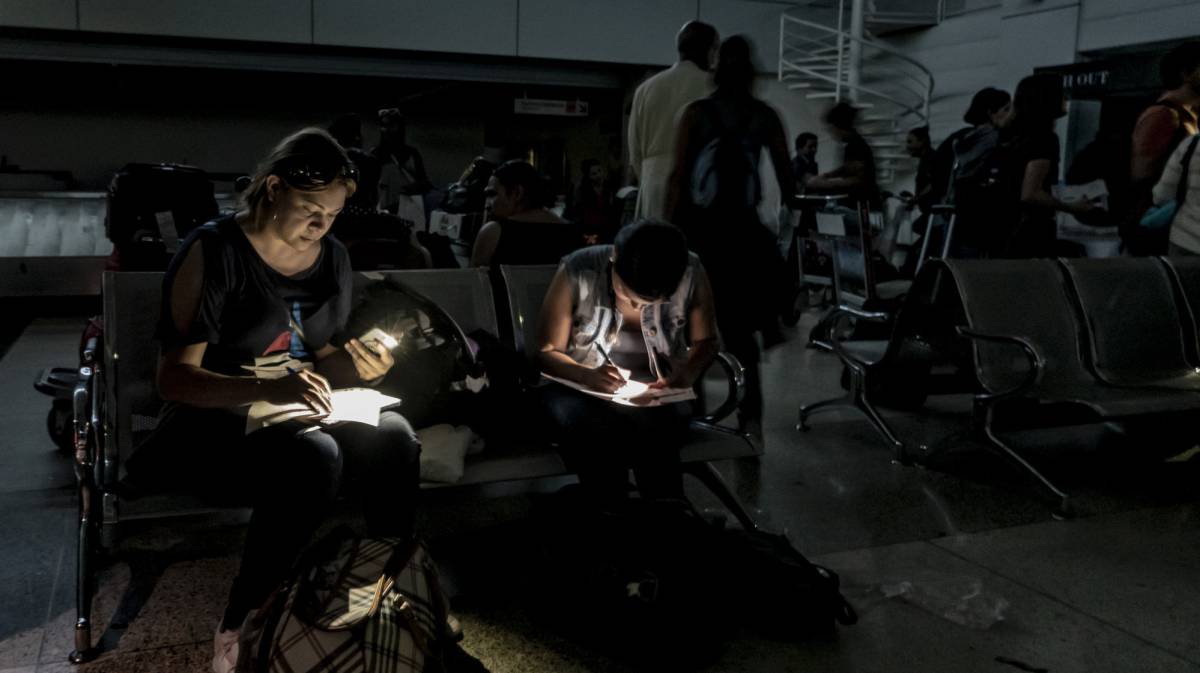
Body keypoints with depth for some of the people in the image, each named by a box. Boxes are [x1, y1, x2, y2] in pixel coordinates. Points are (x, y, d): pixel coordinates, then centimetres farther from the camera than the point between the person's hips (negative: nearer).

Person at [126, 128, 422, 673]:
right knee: (313, 457, -35)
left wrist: (356, 367, -9)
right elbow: (173, 379, -18)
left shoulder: (332, 258, 6)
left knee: (393, 436, -24)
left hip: (294, 416, 5)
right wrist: (268, 390, -34)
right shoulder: (214, 251, -13)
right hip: (209, 424, -5)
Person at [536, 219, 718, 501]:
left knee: (654, 425, -35)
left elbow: (705, 341, 7)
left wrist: (689, 371, -15)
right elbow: (546, 351, -7)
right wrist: (586, 375, -27)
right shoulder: (576, 272, -15)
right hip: (581, 389, 0)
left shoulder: (691, 275, -10)